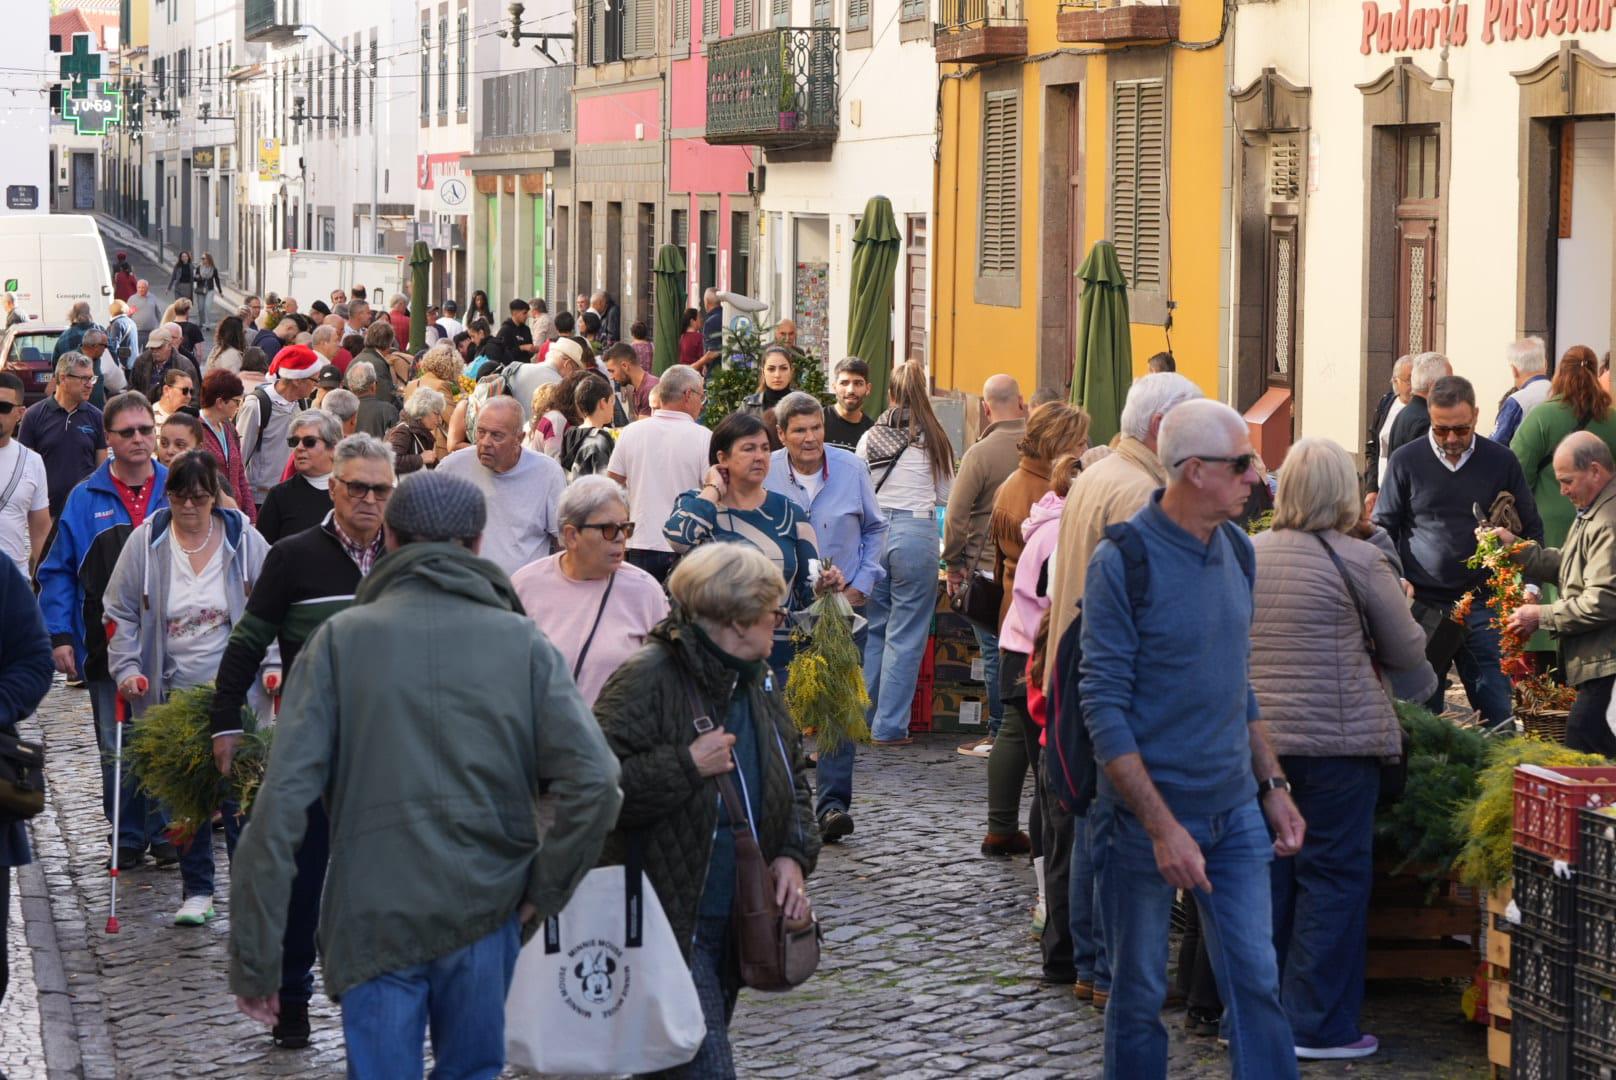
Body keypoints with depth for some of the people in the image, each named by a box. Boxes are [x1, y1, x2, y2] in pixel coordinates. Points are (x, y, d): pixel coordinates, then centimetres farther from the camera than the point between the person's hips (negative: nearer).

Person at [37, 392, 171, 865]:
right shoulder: (85, 499, 3)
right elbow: (58, 573, 4)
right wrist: (60, 636, -5)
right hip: (106, 645, 0)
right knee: (116, 749, 4)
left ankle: (165, 832, 15)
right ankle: (127, 837, 14)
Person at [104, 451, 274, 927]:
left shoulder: (244, 540, -2)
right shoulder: (146, 542, -1)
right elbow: (121, 612, 5)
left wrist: (274, 664, -5)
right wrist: (126, 668, -6)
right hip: (172, 689, 1)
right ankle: (197, 891, 18)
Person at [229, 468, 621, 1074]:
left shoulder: (339, 640, -3)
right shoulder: (521, 643, 0)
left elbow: (284, 798, -9)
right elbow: (594, 781, -11)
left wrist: (254, 958, -6)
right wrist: (545, 892, 2)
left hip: (373, 918, -1)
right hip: (486, 912, 1)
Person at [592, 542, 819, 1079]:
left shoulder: (756, 682, 11)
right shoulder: (647, 680, -17)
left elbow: (793, 779, 21)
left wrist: (794, 854, 3)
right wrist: (688, 766, -24)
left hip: (737, 926, 9)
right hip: (667, 925, -9)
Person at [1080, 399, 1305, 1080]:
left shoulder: (1236, 550, 8)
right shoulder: (1124, 561, -14)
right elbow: (1105, 708, -16)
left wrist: (1272, 786, 13)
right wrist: (1162, 826, -20)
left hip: (1236, 811, 6)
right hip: (1146, 813, -5)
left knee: (1258, 981, 1)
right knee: (1139, 996, 5)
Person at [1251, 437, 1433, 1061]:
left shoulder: (1249, 554, 5)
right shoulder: (1358, 559, -9)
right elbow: (1406, 651, -1)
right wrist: (1426, 682, 20)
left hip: (1257, 735, 5)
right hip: (1335, 738, -5)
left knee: (1269, 875, 13)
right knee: (1334, 876, 2)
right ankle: (1318, 1026, 3)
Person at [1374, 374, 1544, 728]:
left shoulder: (1501, 462, 3)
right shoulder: (1407, 460, 1)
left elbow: (1532, 529, 12)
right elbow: (1383, 527, 8)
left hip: (1482, 607, 0)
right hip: (1421, 606, 0)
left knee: (1497, 710, -4)